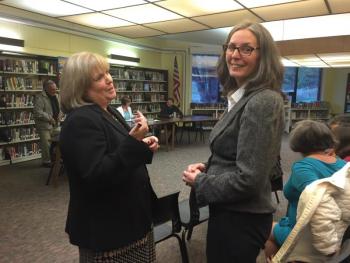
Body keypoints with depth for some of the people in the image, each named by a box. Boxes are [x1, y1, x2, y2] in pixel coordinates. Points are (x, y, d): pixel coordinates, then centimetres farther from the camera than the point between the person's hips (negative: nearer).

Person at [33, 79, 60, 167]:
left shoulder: (55, 96, 12)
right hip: (44, 125, -8)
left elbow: (58, 107, 26)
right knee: (47, 144, -5)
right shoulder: (39, 98, -15)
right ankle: (46, 161, 8)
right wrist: (50, 118, -21)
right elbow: (38, 112, -23)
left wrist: (59, 115, 7)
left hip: (54, 124, 8)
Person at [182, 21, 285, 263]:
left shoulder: (262, 102, -23)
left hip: (240, 219, -9)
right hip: (233, 212, 9)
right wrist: (207, 168, 0)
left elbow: (248, 179, -27)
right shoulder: (243, 98, 8)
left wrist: (199, 182, -13)